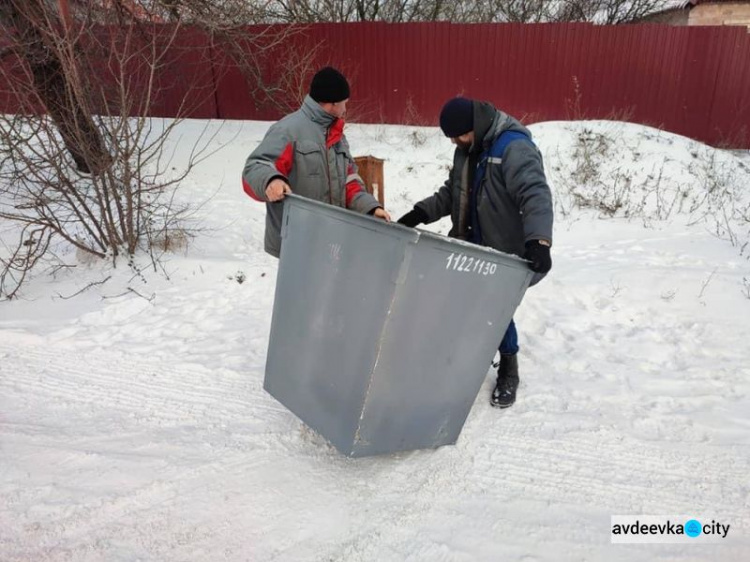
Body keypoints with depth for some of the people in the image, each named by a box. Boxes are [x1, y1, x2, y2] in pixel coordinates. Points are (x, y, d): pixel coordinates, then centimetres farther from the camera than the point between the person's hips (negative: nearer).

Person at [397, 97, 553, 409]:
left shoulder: (514, 147, -20)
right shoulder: (467, 149, 9)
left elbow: (535, 193, -31)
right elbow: (453, 192, 18)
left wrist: (538, 240, -46)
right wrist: (421, 212, 4)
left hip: (504, 252, -8)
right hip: (471, 247, 8)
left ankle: (508, 369, 24)